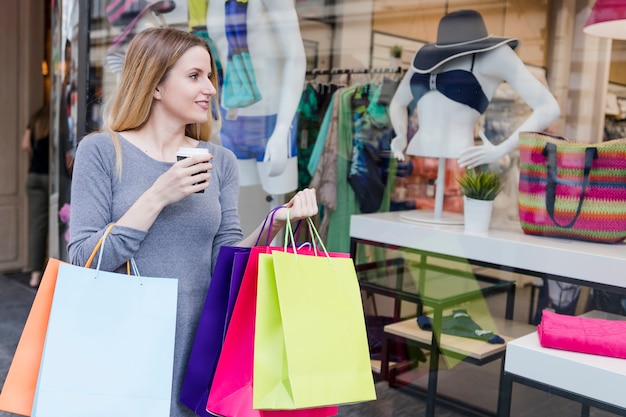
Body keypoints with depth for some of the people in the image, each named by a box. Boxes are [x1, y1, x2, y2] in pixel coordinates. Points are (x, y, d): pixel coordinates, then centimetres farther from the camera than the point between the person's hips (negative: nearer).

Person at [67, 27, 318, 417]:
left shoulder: (221, 161, 4)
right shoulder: (101, 151, -7)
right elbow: (84, 261, -13)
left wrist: (274, 224, -15)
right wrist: (158, 197, -21)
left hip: (198, 342, 3)